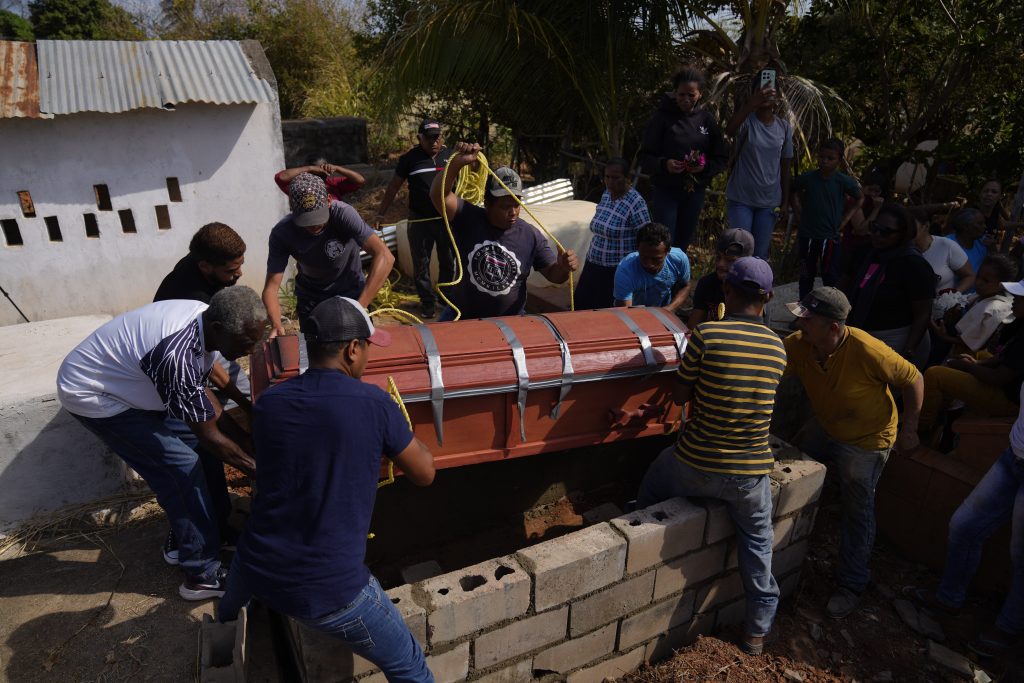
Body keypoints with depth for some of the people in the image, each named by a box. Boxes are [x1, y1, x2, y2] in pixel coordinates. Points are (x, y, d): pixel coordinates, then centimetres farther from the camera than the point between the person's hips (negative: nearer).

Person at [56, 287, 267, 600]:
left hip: (129, 383, 9)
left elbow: (199, 387, 5)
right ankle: (201, 574, -2)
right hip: (91, 395, -8)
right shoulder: (178, 355, -37)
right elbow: (209, 437, -26)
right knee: (181, 467, -12)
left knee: (194, 438, 8)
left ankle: (216, 525, 25)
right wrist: (258, 469, -18)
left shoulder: (205, 317, -13)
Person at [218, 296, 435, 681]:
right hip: (327, 589, -6)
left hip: (254, 568, 6)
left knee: (229, 614, 43)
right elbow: (424, 474, -2)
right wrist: (394, 432, 15)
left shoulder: (268, 403, -3)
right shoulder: (373, 405, -16)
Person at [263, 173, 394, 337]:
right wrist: (277, 326, -42)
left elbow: (385, 257, -41)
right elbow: (271, 287, -22)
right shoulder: (281, 234, -24)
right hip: (310, 297, 2)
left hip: (351, 292, -2)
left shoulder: (342, 213, -32)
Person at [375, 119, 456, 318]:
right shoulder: (410, 158, -2)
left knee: (448, 261, 11)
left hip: (447, 219, 2)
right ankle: (428, 302, 20)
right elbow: (394, 186, 2)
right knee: (421, 264, 6)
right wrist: (381, 213, 1)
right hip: (420, 221, -1)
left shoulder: (450, 155, 4)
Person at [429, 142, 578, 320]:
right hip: (461, 317, -1)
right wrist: (457, 163, -42)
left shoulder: (531, 236, -8)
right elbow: (439, 195, -28)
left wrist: (563, 268, -24)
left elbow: (553, 275, -1)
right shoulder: (468, 218, -13)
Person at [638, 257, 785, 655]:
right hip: (752, 471, 3)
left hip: (697, 465, -2)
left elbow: (679, 396, -6)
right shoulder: (778, 348, -1)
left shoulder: (706, 334, -15)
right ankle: (758, 631, 36)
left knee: (653, 483, 28)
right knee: (757, 544, 22)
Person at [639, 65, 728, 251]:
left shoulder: (707, 119, 3)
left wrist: (706, 166, -15)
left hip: (695, 192, 3)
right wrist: (664, 164, -25)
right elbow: (645, 157, -6)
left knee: (683, 245, 12)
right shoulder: (662, 117, -6)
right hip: (665, 191, -3)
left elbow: (721, 158, 6)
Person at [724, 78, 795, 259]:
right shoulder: (746, 121, -7)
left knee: (761, 254, 8)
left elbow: (786, 167, 9)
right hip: (740, 199, -3)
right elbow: (729, 130, -33)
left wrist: (785, 202, 8)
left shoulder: (784, 127, 4)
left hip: (769, 202, 3)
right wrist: (752, 103, -45)